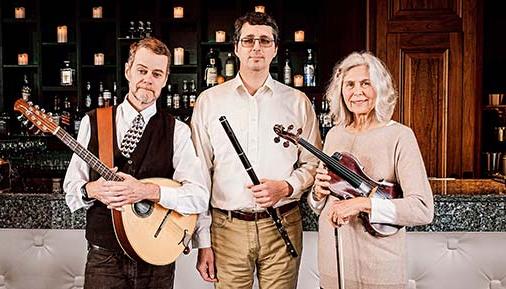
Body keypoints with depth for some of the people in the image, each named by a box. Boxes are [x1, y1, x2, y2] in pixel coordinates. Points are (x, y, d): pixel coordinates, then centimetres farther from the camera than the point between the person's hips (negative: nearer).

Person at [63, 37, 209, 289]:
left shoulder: (177, 131, -4)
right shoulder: (93, 123, 1)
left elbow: (199, 197, -12)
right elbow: (71, 188, 4)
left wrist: (148, 191, -24)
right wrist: (91, 190, -17)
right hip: (104, 258, 1)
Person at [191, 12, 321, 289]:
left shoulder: (298, 102, 4)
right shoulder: (208, 101, 2)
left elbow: (312, 164, 9)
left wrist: (286, 187, -11)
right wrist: (202, 241, 0)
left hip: (283, 227, 1)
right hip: (227, 228, 0)